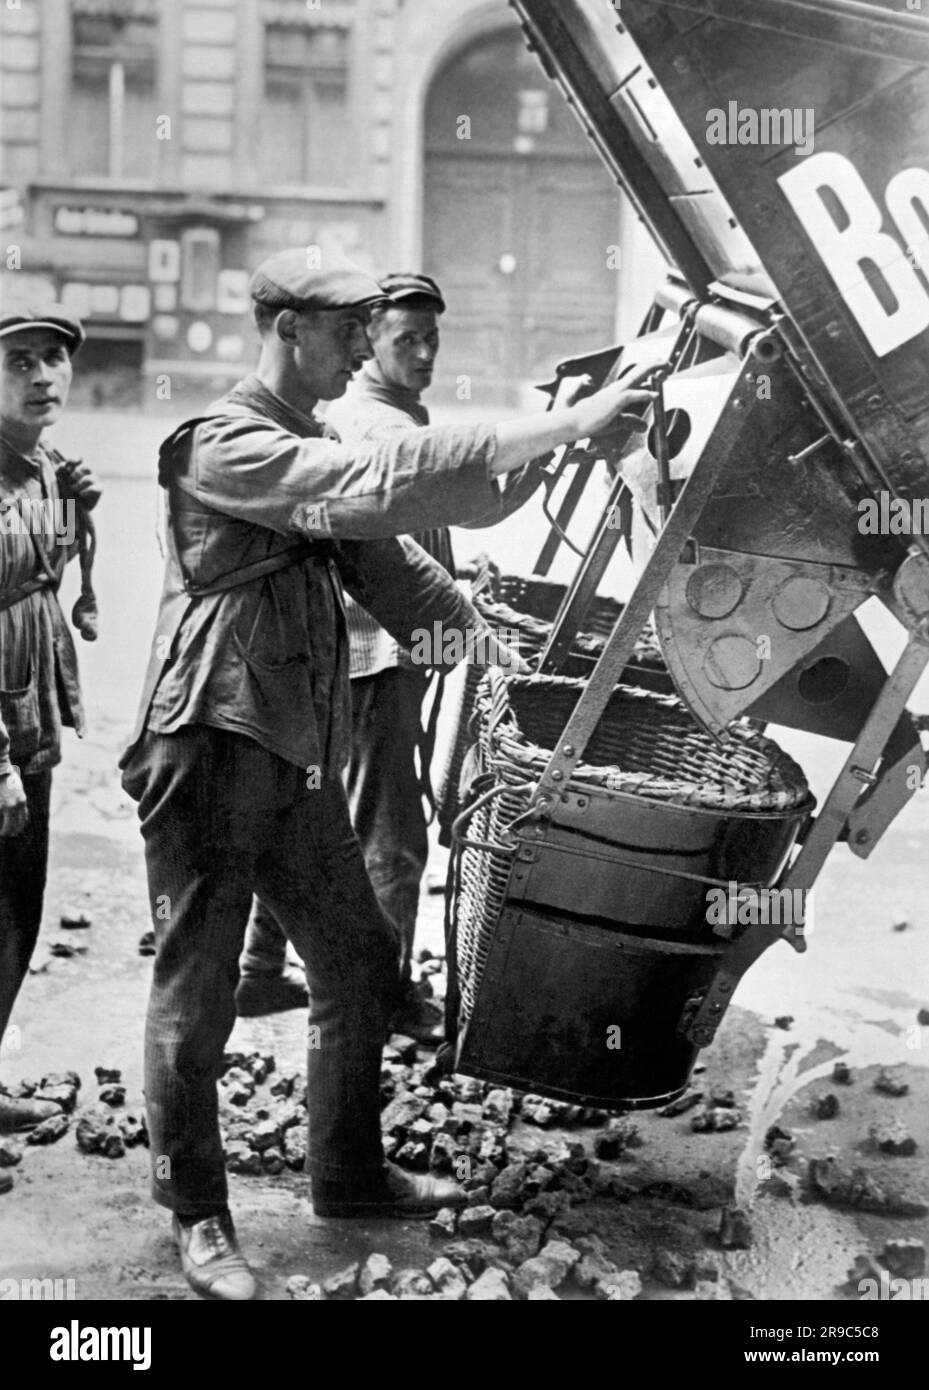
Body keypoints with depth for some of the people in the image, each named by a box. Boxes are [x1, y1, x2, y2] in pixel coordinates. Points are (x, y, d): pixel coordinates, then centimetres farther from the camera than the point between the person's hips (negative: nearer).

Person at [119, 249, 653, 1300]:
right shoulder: (225, 445, -15)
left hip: (300, 759, 9)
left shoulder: (309, 449, 16)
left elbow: (386, 560, 18)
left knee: (360, 969, 15)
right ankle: (197, 1219, 17)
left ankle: (347, 1175, 31)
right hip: (210, 751, -9)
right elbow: (383, 487, -28)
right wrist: (568, 425, -29)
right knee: (195, 997, 2)